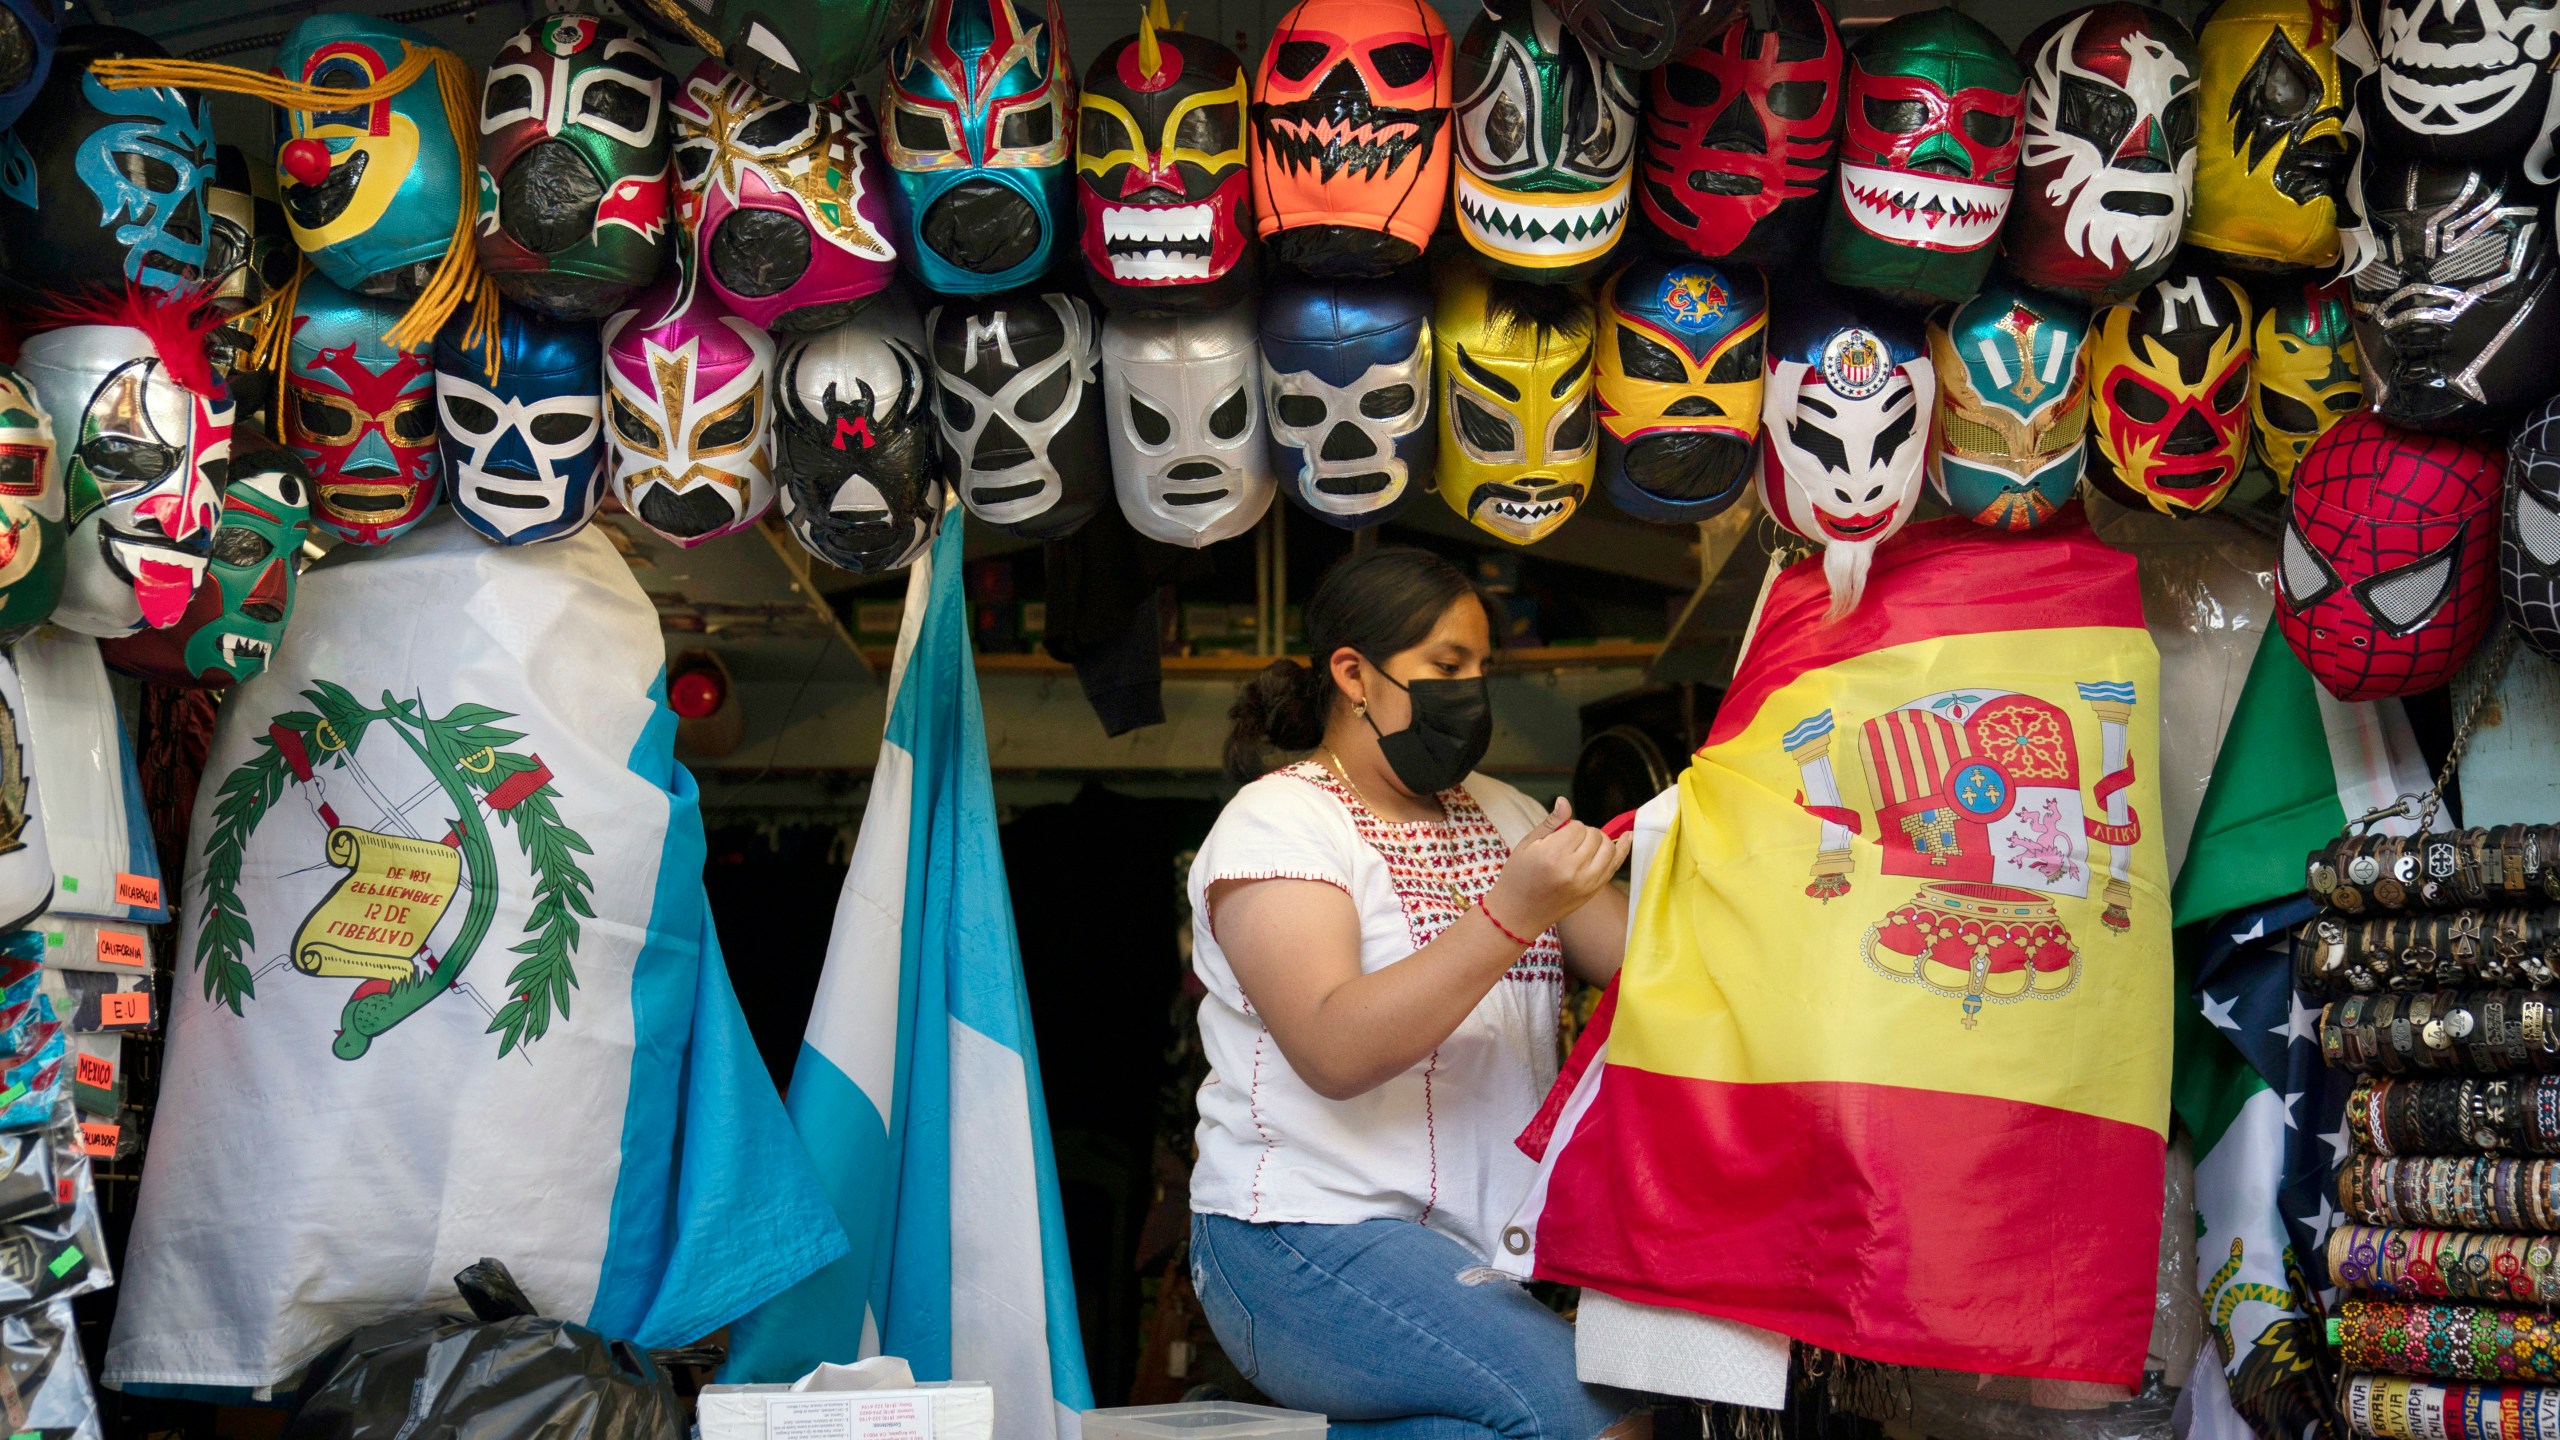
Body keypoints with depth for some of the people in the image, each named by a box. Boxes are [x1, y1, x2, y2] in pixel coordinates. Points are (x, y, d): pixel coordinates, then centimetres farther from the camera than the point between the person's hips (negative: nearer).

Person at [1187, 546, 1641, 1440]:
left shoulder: (1502, 813, 18)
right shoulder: (1277, 822, -4)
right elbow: (1335, 1051, -19)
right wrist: (1508, 914, -26)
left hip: (1499, 1238, 8)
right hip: (1310, 1236, -8)